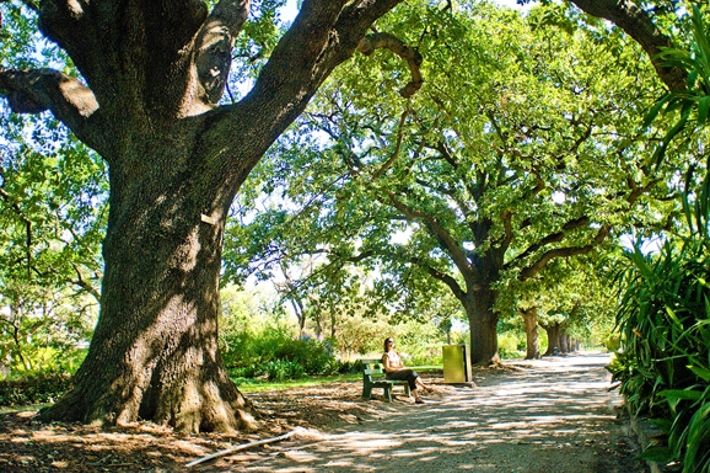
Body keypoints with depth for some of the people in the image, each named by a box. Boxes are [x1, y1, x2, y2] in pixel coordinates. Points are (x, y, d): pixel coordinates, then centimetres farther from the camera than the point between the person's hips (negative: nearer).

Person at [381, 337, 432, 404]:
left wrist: (404, 368, -3)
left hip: (399, 373, 6)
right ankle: (425, 387, -29)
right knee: (411, 372, -29)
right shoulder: (386, 355, 0)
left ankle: (417, 397, -41)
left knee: (410, 377, -29)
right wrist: (399, 369, -16)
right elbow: (387, 369, -10)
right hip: (391, 374, -6)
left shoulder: (396, 353, 22)